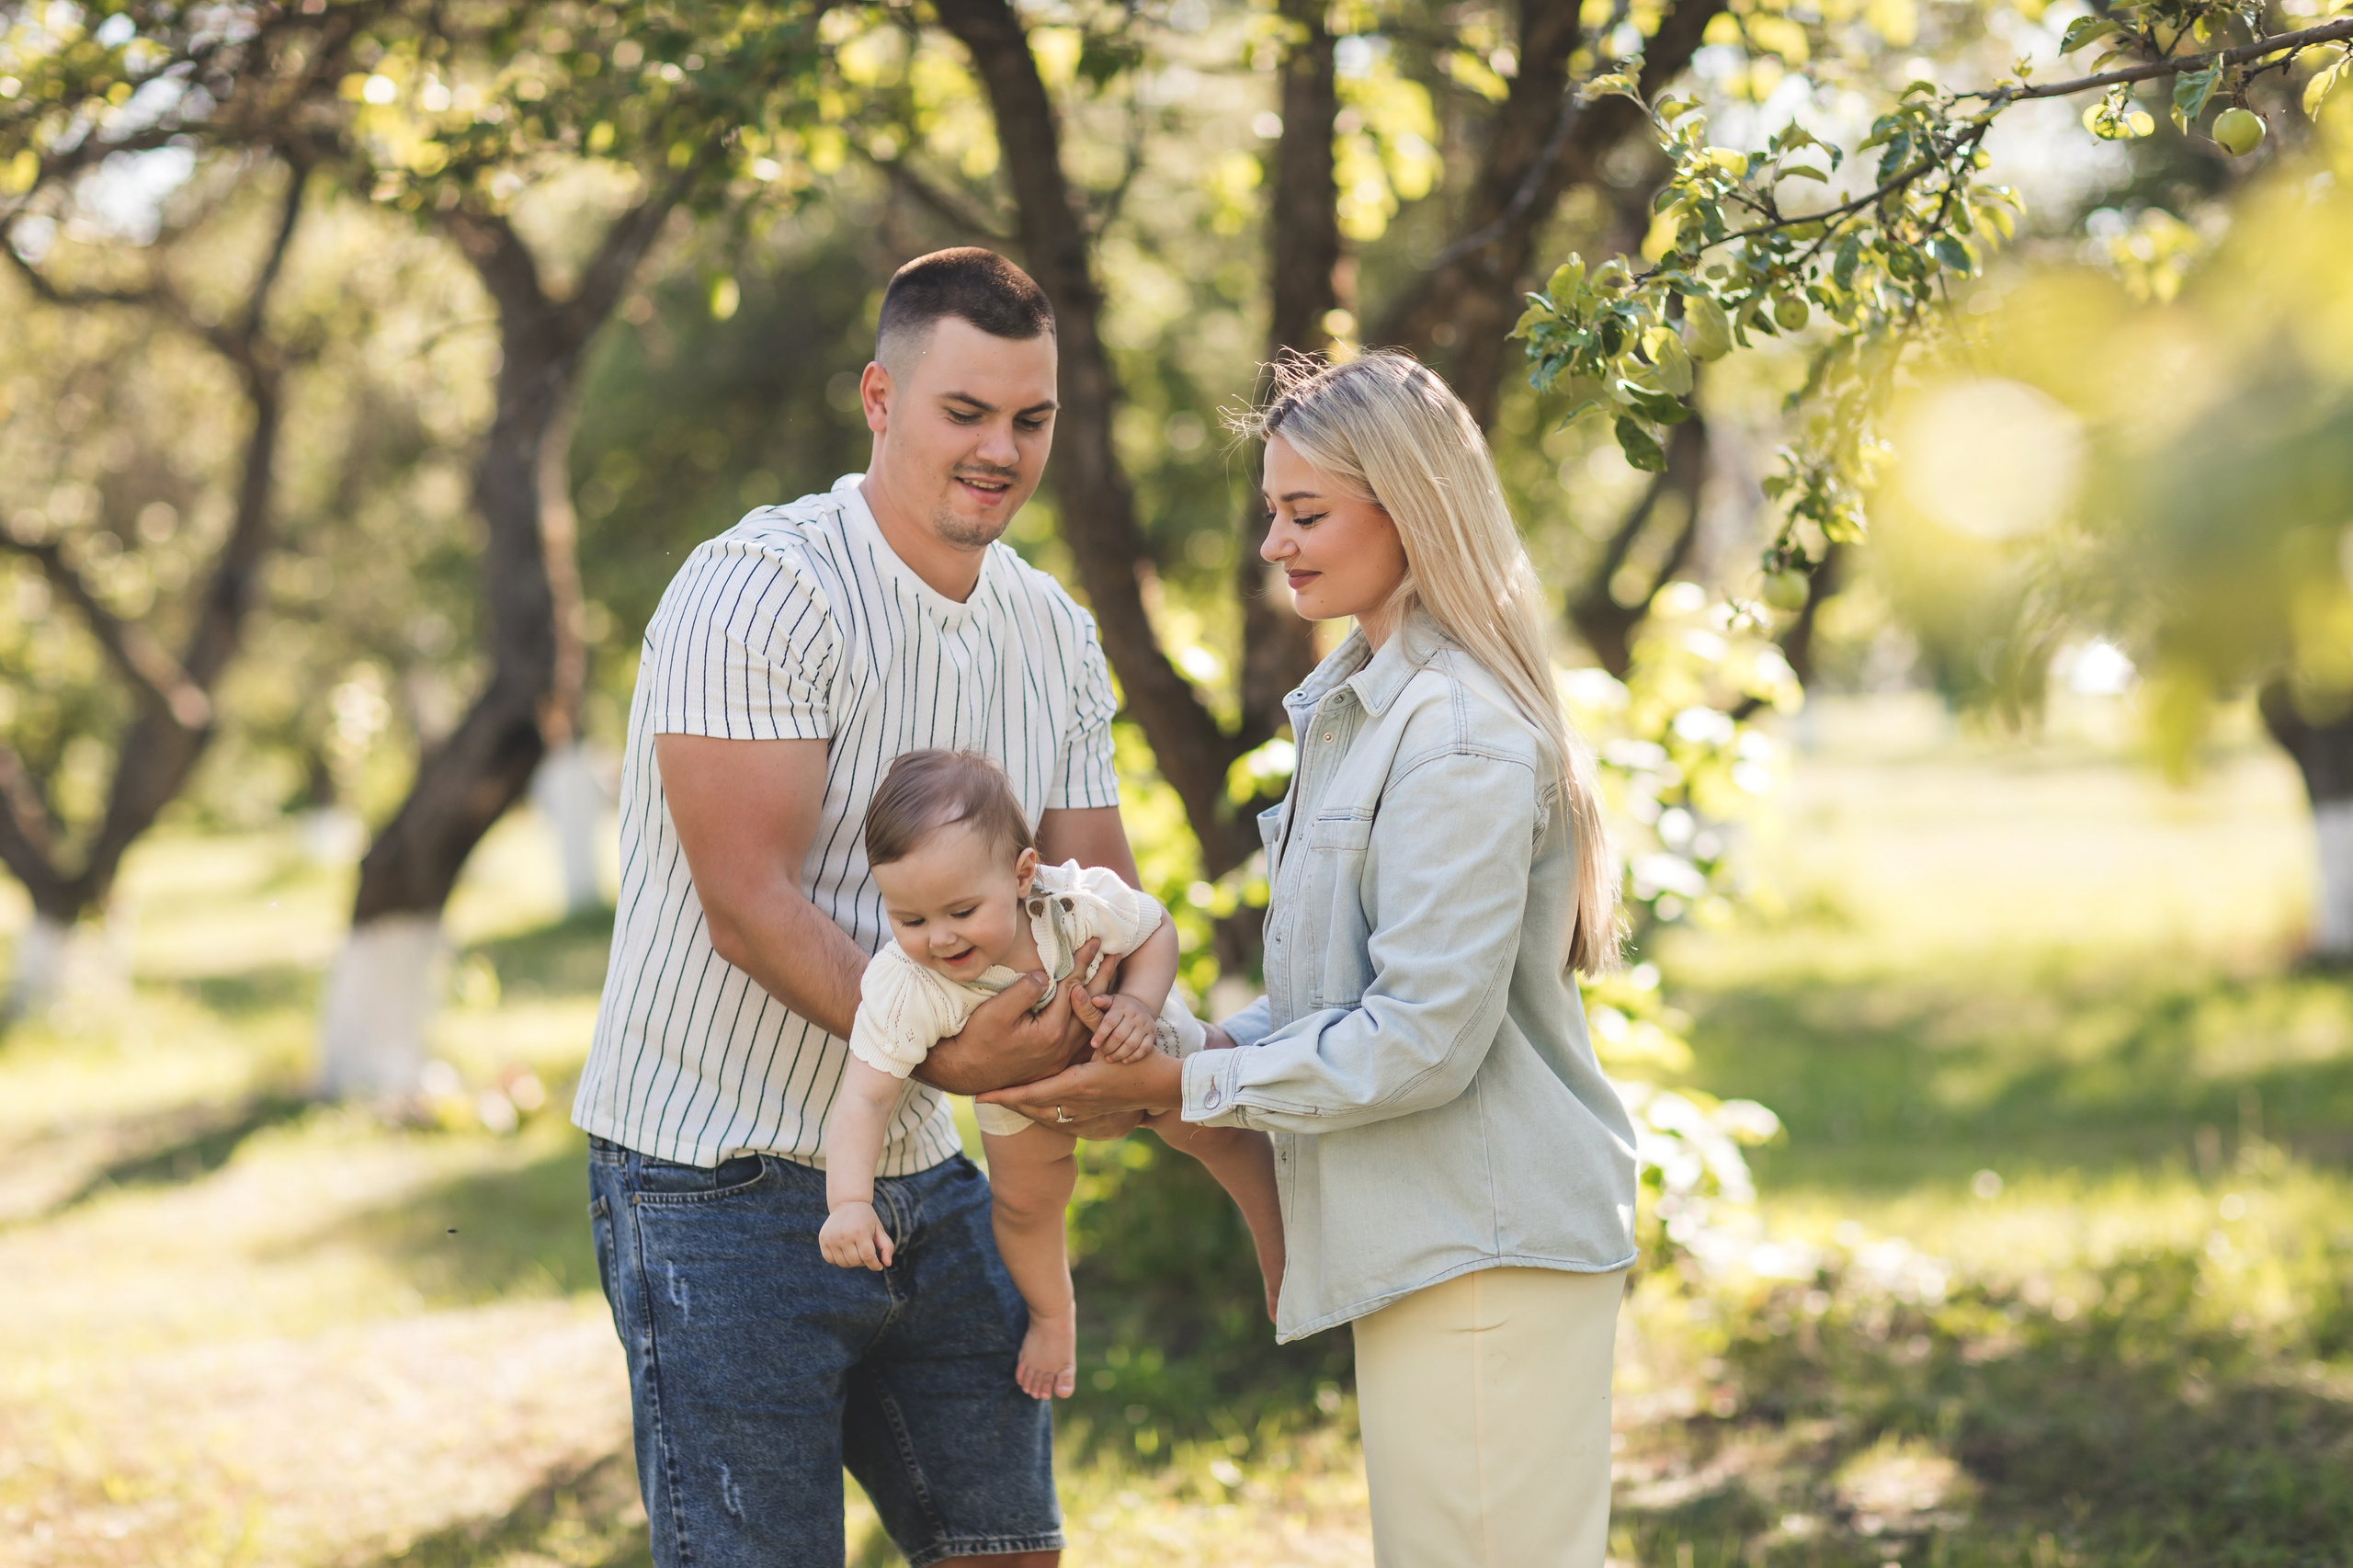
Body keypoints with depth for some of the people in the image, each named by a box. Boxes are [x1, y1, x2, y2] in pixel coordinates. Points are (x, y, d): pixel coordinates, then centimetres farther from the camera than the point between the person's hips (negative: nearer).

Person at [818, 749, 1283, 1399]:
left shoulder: (1083, 904, -42)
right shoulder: (902, 988, -42)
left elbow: (1157, 929, -19)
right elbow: (863, 1100, -40)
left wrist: (1141, 1002, -37)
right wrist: (848, 1201, -54)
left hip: (1143, 1051, 0)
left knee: (1219, 1135, 10)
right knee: (1023, 1203, 6)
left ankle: (1282, 1248, 39)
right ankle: (1052, 1313, 38)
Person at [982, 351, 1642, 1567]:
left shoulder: (1460, 737, -18)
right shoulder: (1357, 707, 15)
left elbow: (1425, 1035, -22)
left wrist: (1182, 1086, -15)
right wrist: (1167, 1053, 5)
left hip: (1489, 1250, -10)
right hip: (1426, 1240, 10)